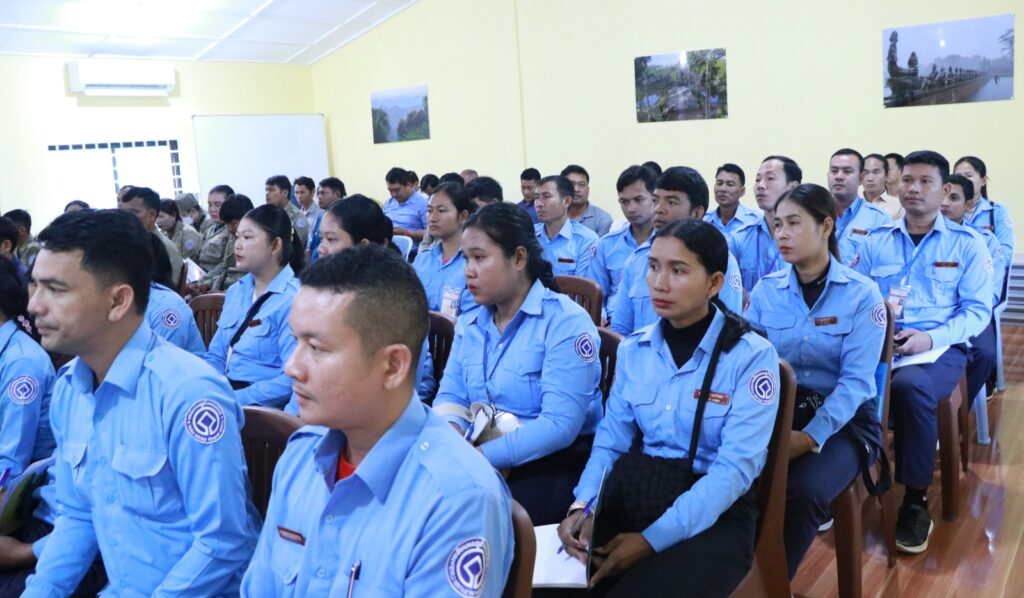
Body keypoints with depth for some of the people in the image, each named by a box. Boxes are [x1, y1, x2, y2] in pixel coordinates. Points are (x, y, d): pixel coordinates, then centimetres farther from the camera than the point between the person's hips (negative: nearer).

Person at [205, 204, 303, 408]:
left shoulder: (293, 300, -13)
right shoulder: (236, 291, 14)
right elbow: (216, 357, 16)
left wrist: (233, 400, -21)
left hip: (263, 405, -7)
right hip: (223, 392, 7)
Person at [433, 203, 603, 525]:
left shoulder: (566, 322, -13)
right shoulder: (469, 323, 10)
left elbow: (560, 424, -22)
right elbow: (450, 396, 6)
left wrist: (480, 455, -27)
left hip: (552, 465, -6)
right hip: (479, 457, 6)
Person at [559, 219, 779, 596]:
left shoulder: (752, 356, -9)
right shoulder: (633, 350, 8)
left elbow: (735, 468, -15)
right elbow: (612, 438, 5)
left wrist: (653, 538, -22)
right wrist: (582, 505, -14)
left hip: (712, 516, -4)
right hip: (631, 495, 4)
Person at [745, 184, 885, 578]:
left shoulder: (863, 294, -6)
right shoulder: (765, 290, 4)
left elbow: (855, 380, -13)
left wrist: (811, 437, -25)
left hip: (844, 420, -2)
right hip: (777, 411, 3)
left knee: (803, 490, -31)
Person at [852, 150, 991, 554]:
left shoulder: (966, 245, 8)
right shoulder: (875, 241, 13)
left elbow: (978, 310, 0)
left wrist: (931, 337, -17)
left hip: (941, 347, -2)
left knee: (910, 386, -37)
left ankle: (916, 501, -19)